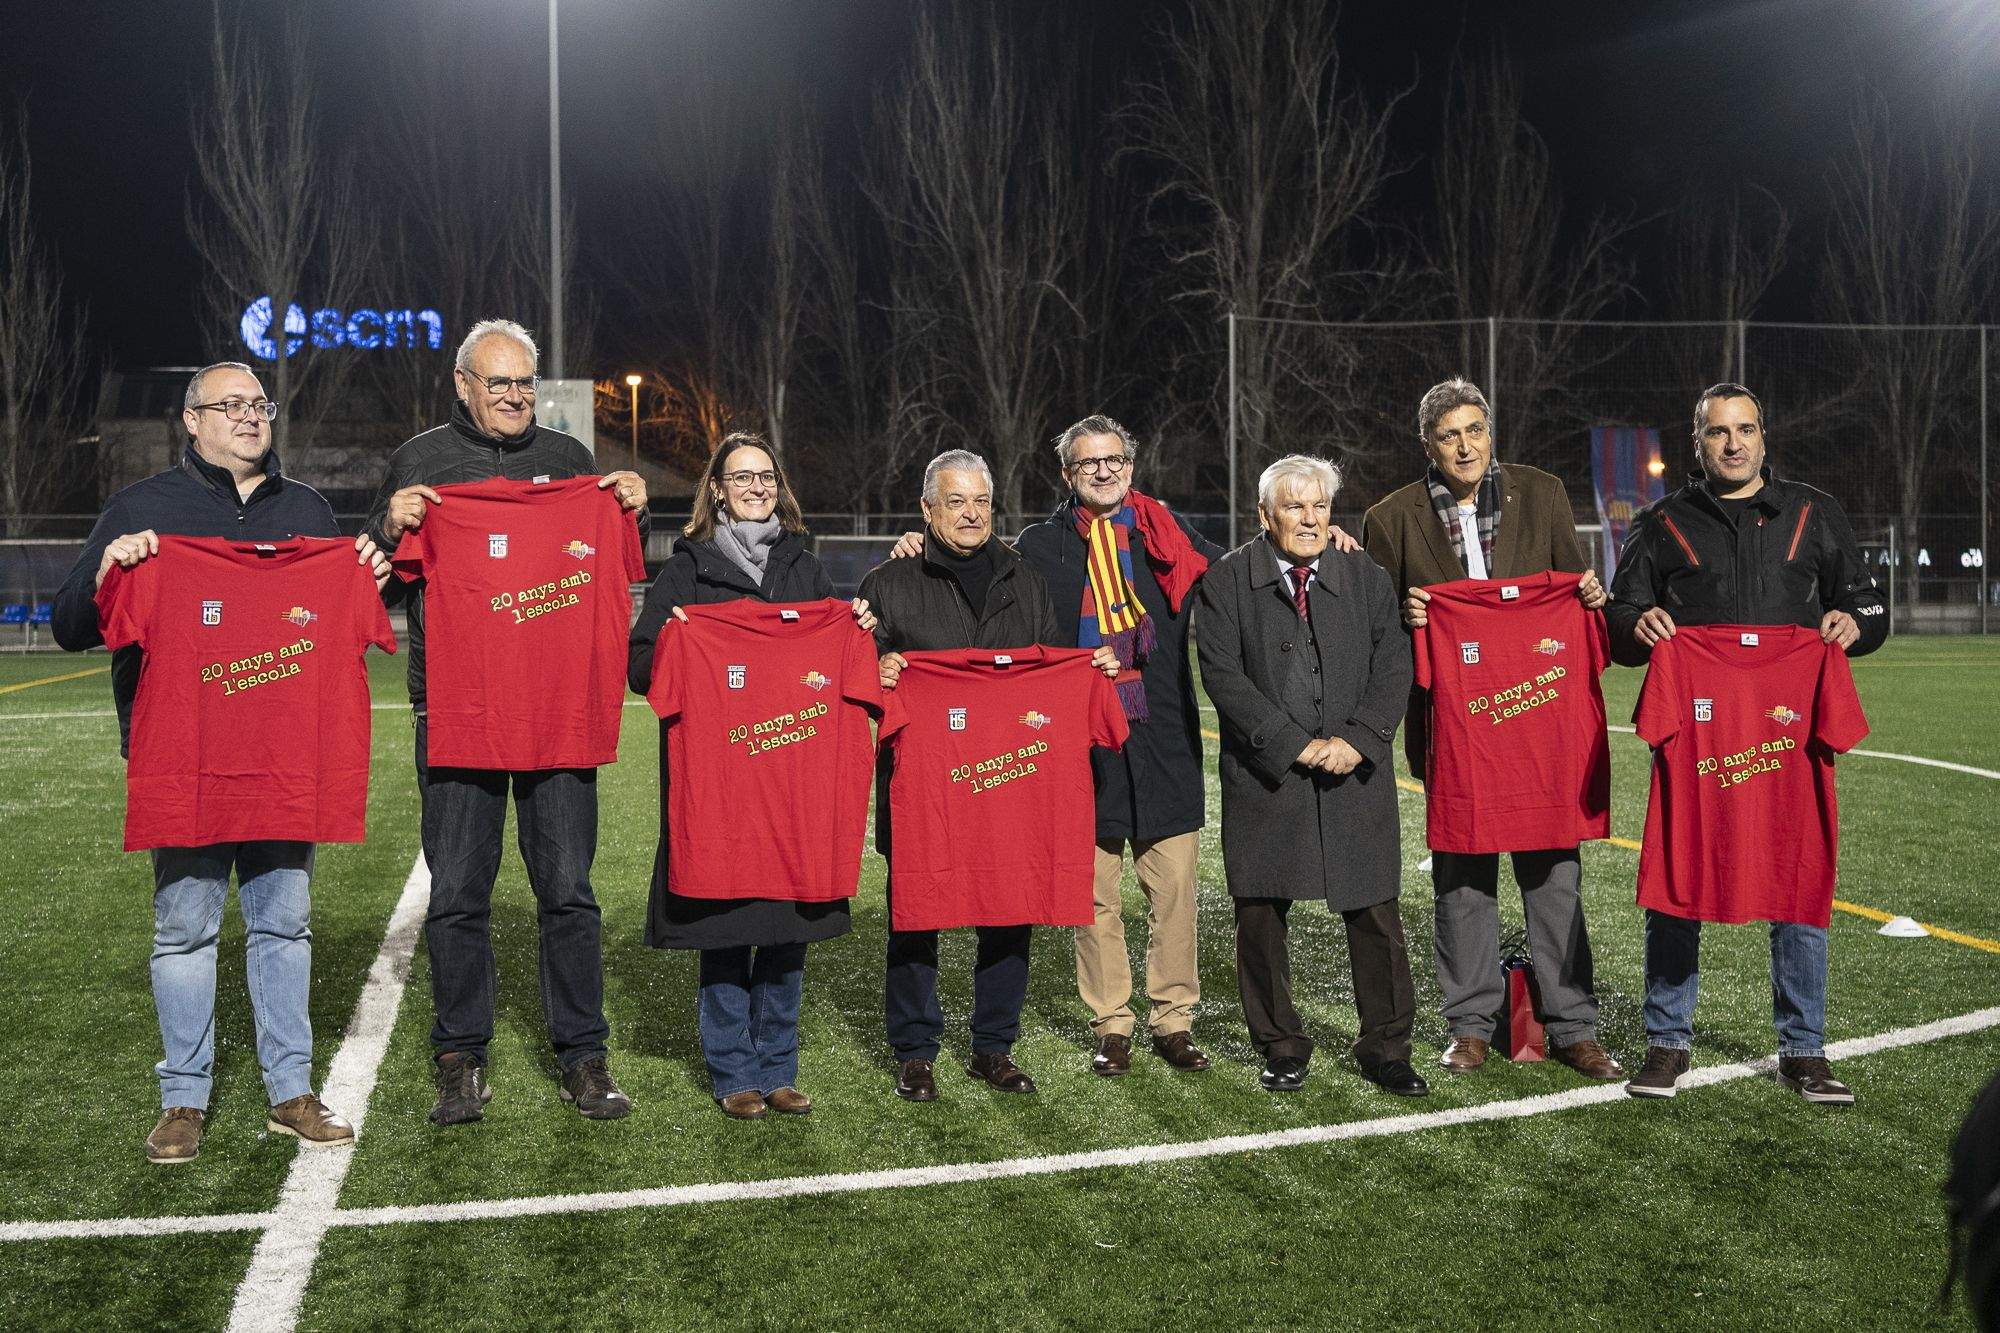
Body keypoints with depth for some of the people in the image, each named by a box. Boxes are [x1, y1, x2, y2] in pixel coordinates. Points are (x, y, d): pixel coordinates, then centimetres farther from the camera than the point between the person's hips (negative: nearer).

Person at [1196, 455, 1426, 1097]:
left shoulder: (1366, 578, 9)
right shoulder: (1226, 581, 0)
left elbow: (1394, 665, 3)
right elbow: (1223, 675, -8)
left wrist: (1357, 739, -12)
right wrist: (1296, 745, -13)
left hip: (1358, 775, 2)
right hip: (1264, 778, -1)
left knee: (1375, 914, 3)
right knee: (1260, 914, 5)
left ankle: (1384, 1049, 16)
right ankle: (1282, 1048, 20)